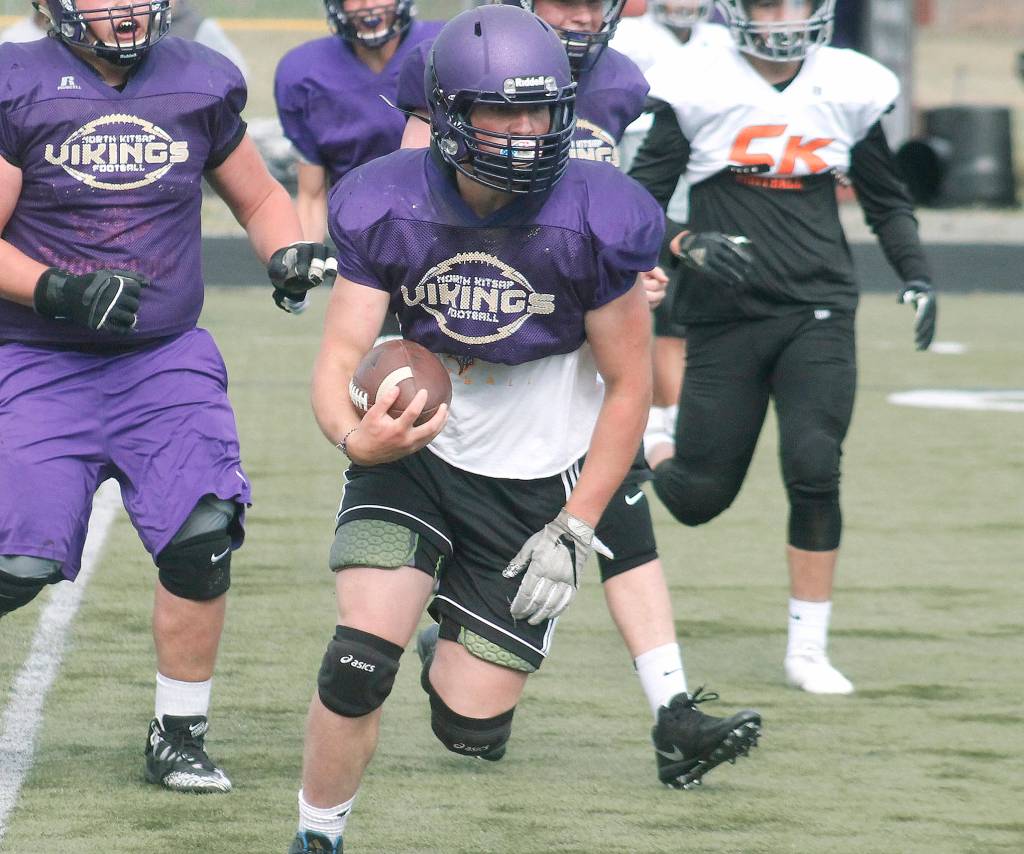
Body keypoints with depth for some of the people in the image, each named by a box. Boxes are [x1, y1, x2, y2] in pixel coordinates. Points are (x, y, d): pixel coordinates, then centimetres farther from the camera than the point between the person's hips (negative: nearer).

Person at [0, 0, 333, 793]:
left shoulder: (199, 86, 4)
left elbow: (259, 197, 18)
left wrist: (290, 254, -3)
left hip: (165, 361, 3)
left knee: (203, 535, -14)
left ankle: (179, 735, 5)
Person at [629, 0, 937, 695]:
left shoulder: (849, 89, 5)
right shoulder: (697, 88, -5)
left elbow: (886, 196, 19)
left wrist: (915, 274, 6)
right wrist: (689, 245, -20)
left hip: (819, 311, 1)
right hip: (727, 317, -1)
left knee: (814, 466, -16)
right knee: (700, 495, 1)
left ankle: (808, 648, -4)